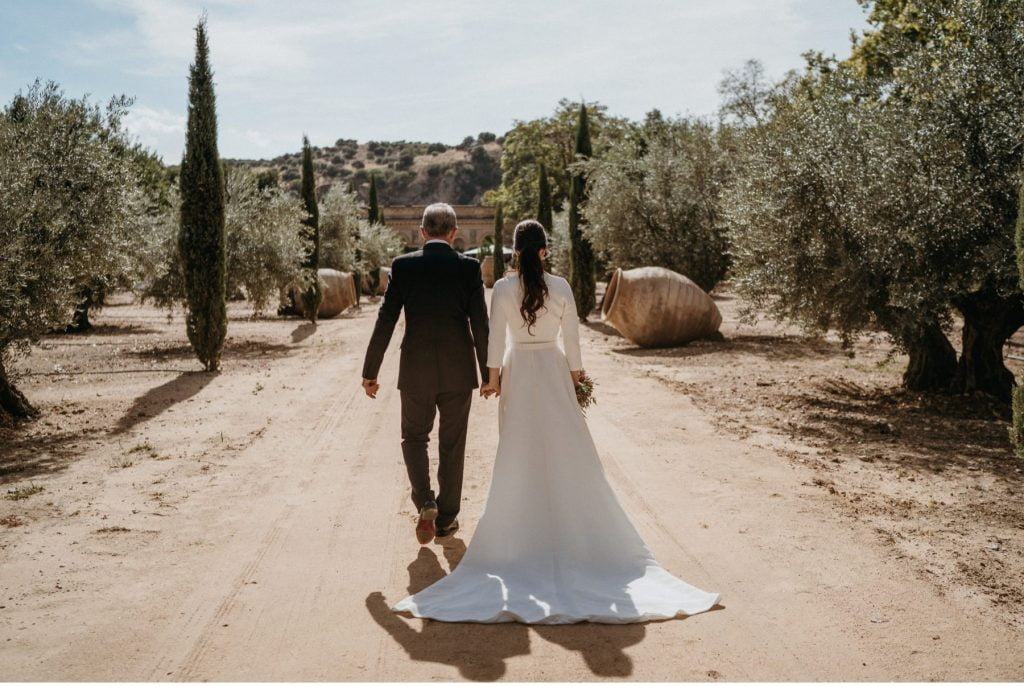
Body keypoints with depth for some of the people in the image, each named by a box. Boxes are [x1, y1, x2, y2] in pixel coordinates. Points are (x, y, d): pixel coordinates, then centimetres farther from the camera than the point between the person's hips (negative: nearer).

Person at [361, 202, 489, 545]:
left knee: (414, 437, 18)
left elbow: (385, 320, -5)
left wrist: (370, 371, 1)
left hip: (416, 371, 0)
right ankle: (446, 519, 21)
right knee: (452, 445, 12)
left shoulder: (403, 265, -4)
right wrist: (489, 372, 4)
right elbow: (480, 324, -5)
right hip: (458, 371, 0)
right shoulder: (469, 267, -4)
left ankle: (425, 503, -1)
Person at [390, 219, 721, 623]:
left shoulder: (502, 288, -8)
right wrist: (575, 376, 9)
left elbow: (496, 338, -6)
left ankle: (520, 528, 15)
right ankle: (575, 528, 15)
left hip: (517, 373, 0)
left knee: (518, 454, 9)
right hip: (553, 371, 0)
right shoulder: (561, 287, -6)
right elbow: (571, 338, -2)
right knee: (566, 451, 9)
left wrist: (493, 377, 4)